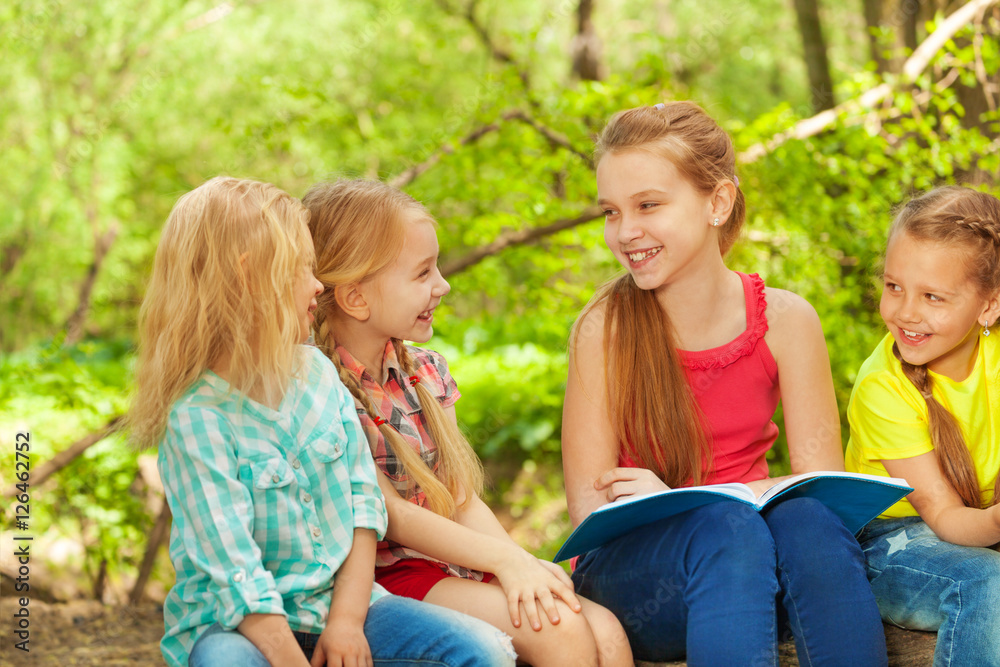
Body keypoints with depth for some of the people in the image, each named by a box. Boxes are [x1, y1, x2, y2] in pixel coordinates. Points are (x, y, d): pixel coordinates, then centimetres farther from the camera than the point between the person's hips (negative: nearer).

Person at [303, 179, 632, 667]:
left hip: (459, 560, 7)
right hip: (390, 573, -7)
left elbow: (464, 501, 9)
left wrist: (523, 561, -9)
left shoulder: (426, 371, 12)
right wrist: (503, 559, -20)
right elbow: (388, 513, -15)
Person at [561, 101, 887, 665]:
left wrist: (679, 499, -20)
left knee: (806, 521, -33)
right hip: (631, 569, -2)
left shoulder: (785, 320, -1)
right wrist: (709, 511, -27)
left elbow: (822, 481, -5)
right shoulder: (604, 329, -7)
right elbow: (590, 506, -7)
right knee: (727, 530, -35)